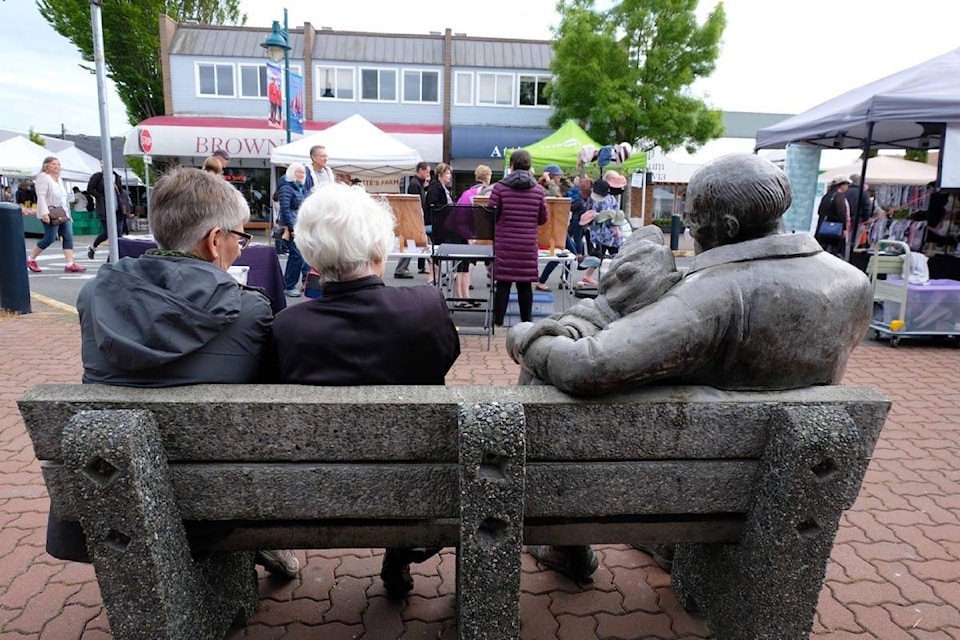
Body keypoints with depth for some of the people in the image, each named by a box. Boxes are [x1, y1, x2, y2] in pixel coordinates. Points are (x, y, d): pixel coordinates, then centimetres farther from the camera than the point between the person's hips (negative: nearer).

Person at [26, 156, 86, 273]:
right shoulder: (43, 177, -6)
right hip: (51, 214, -8)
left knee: (68, 237, -4)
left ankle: (70, 264, -9)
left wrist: (67, 213, 19)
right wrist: (44, 213, -25)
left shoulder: (59, 179, 20)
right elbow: (41, 196, -15)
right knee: (50, 238, -7)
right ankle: (30, 259, 12)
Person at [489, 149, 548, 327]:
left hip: (504, 244, -1)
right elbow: (543, 219, 7)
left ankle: (498, 322, 7)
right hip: (528, 245, 1)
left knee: (503, 283, 3)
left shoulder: (500, 187, -3)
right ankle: (526, 322, 14)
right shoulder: (539, 190, 3)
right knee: (525, 284, 7)